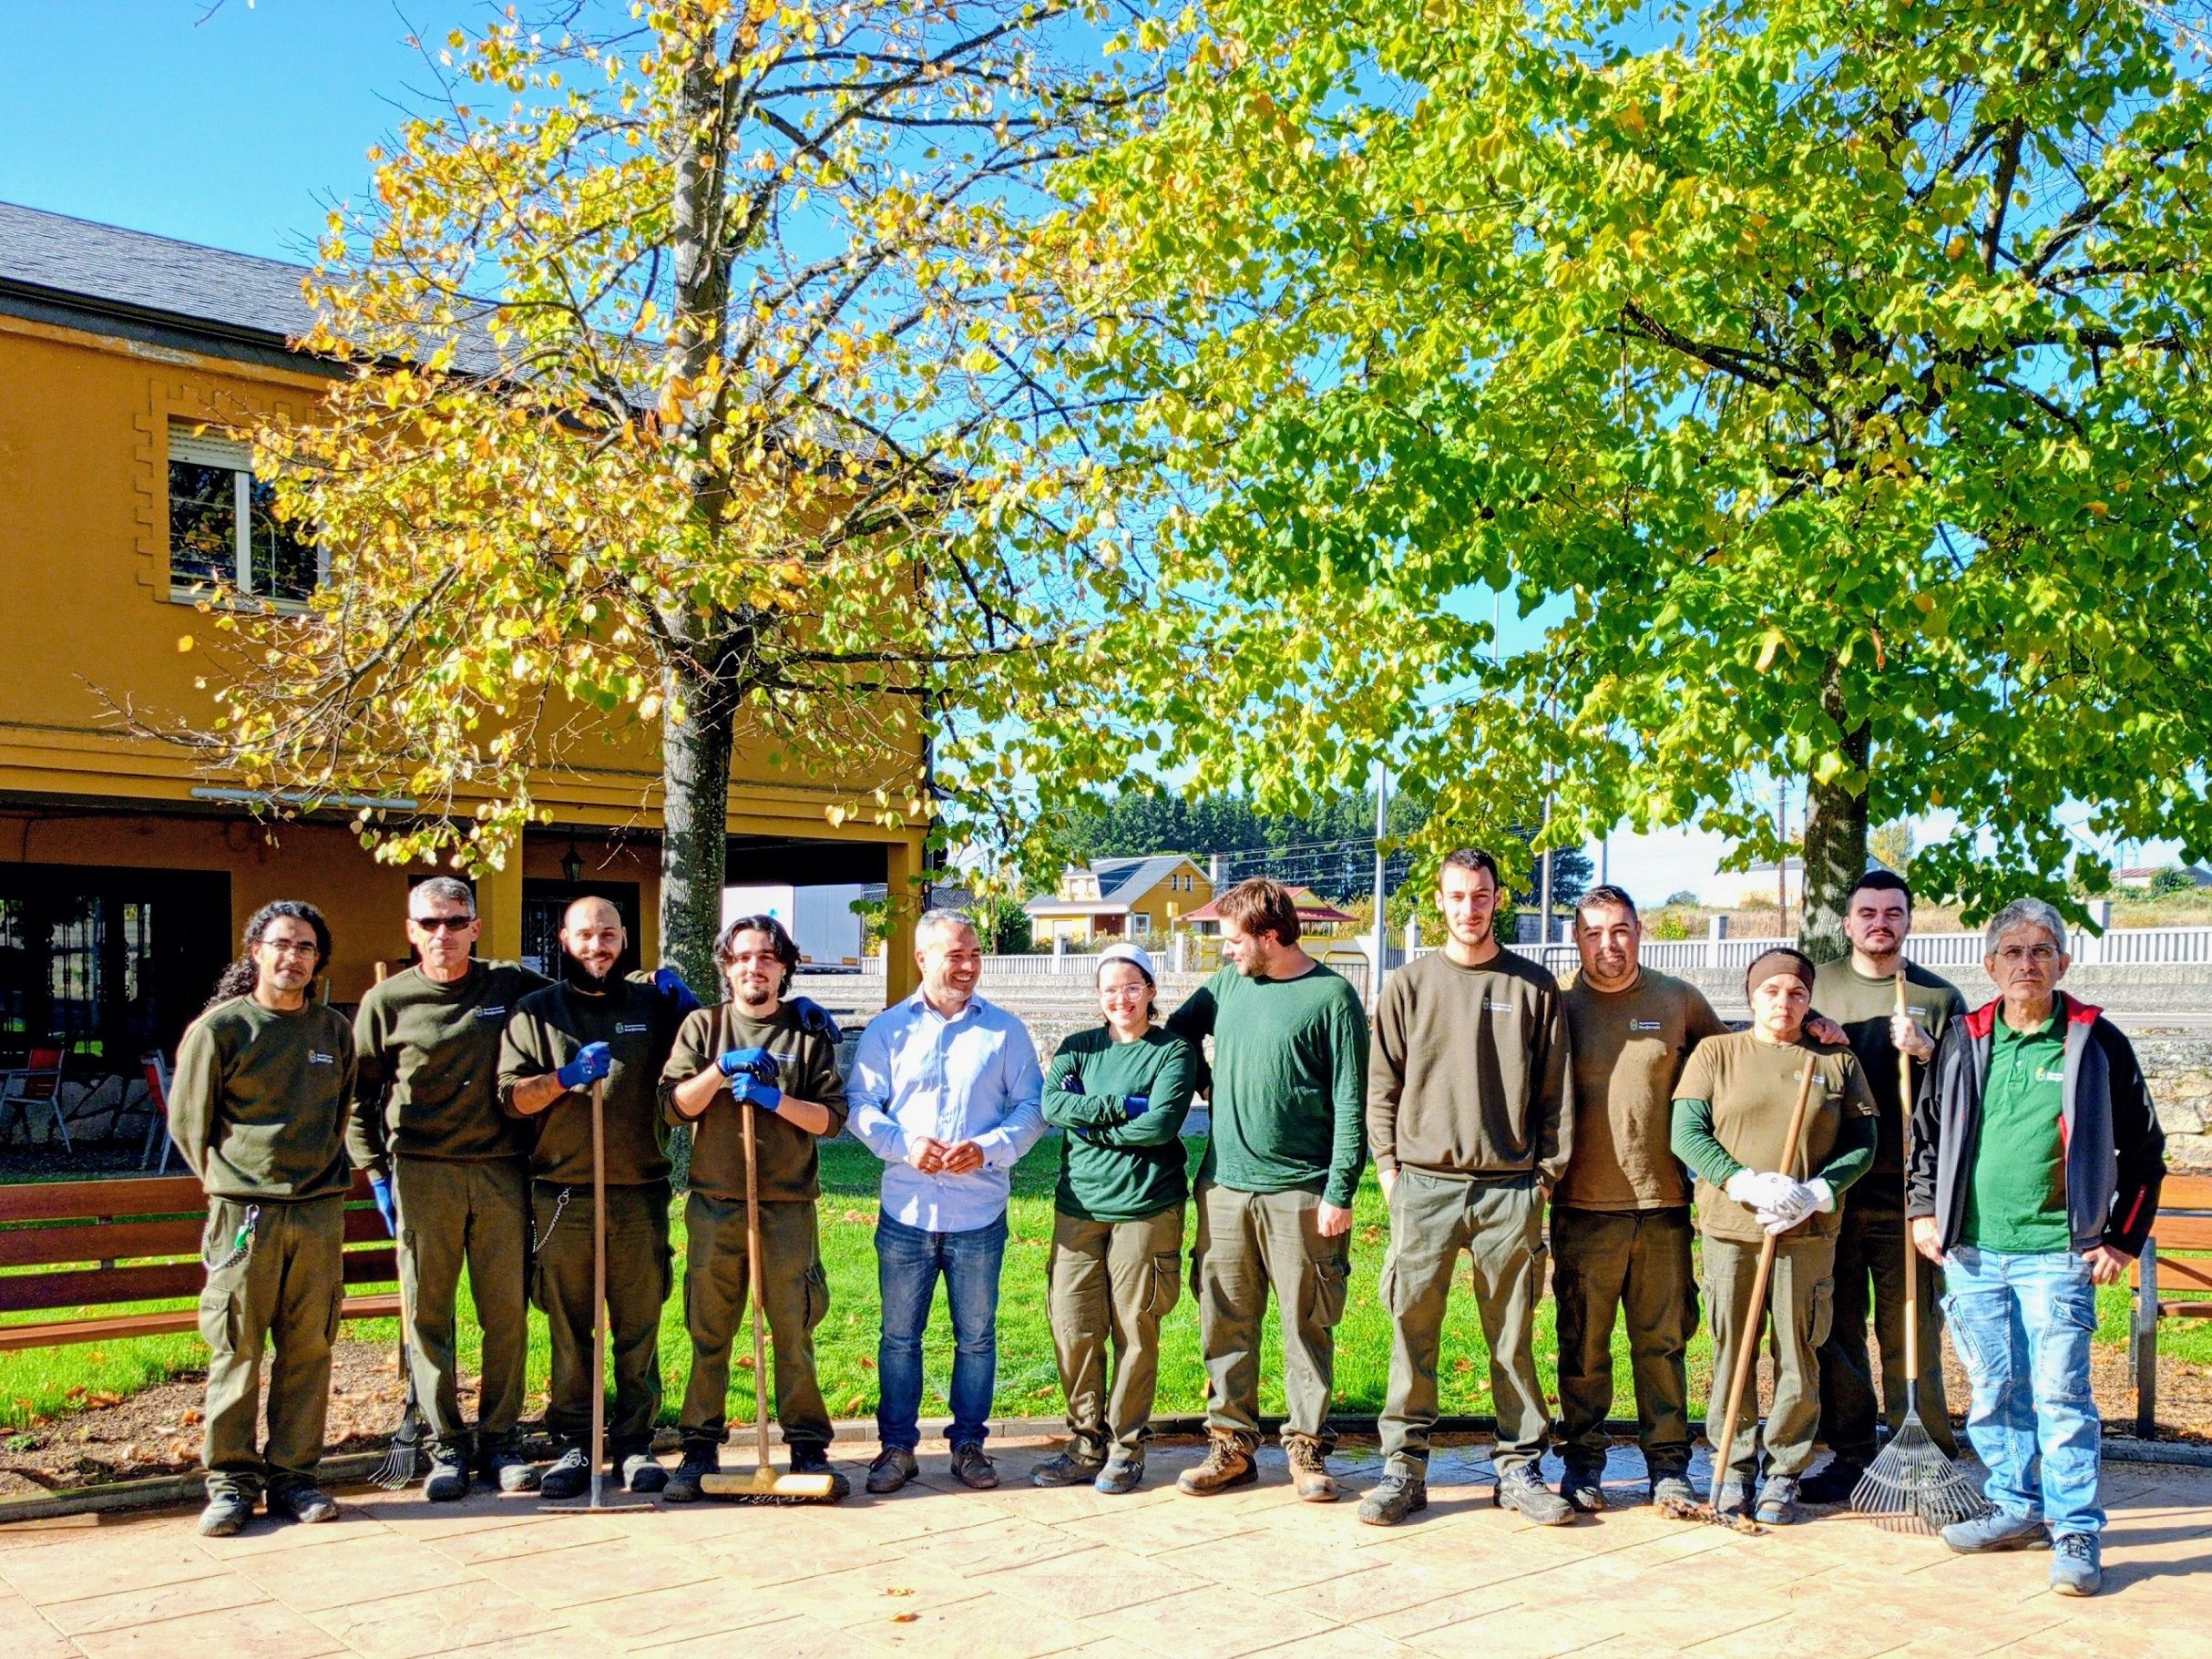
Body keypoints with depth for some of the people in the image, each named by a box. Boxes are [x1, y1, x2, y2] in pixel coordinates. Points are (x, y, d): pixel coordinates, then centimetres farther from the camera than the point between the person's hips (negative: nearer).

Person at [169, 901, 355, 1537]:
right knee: (236, 1350, 0)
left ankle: (292, 1473, 13)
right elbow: (187, 1120, 6)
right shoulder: (220, 1028, 0)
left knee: (308, 1348, 5)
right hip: (244, 1214, -3)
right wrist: (230, 1181, 7)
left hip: (321, 1214, 3)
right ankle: (231, 1479, 9)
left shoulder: (337, 1032, 11)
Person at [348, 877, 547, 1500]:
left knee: (507, 1313, 4)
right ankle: (447, 1446, 13)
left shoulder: (515, 986, 5)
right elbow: (357, 1093, 9)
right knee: (428, 1315, 3)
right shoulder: (387, 1001, 3)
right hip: (422, 1174, -1)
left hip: (501, 1172, 1)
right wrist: (378, 1171, 2)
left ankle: (499, 1438, 17)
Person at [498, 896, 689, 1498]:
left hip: (640, 1195, 1)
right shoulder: (535, 1012, 9)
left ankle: (635, 1442, 13)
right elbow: (511, 1095, 1)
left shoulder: (653, 1004, 12)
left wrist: (686, 1003, 5)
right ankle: (574, 1443, 14)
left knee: (639, 1327, 4)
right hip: (562, 1195, -1)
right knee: (569, 1329, 5)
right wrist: (566, 1077, -15)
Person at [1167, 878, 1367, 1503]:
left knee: (1308, 1327, 4)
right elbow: (1178, 1029, 26)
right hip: (1224, 1186, 5)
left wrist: (1340, 1192, -12)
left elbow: (1350, 1104, -8)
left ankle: (1308, 1448, 16)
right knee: (1225, 1323, 8)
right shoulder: (1228, 983, 8)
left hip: (1300, 1192, -5)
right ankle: (1231, 1445, 18)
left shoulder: (1333, 997, -6)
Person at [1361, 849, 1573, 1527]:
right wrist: (1388, 1164, 1)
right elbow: (1382, 1084, 8)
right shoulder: (1408, 985, 7)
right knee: (1412, 1330, 1)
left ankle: (1520, 1465, 16)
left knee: (1513, 1336, 5)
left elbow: (1555, 1090, 8)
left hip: (1509, 1187, 0)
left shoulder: (1534, 987, 6)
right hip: (1424, 1184, 0)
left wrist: (1547, 1170, 2)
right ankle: (1403, 1466, 10)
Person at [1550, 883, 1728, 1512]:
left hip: (1662, 1203, 1)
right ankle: (1582, 1463, 17)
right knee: (1583, 1345, 5)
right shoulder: (1559, 1008, 2)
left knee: (1663, 1342, 8)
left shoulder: (1679, 1000, 5)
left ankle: (1668, 1465, 18)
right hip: (1583, 1207, -1)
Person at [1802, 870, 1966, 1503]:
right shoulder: (1817, 986, 11)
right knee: (1835, 1327, 6)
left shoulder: (1939, 997, 7)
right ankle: (1850, 1456, 16)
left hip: (1905, 1191, -2)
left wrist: (1926, 1052, -14)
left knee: (1911, 1330, -1)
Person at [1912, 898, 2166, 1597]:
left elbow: (2143, 1147, 4)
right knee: (1994, 1393, 11)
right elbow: (1926, 1130, 19)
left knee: (2061, 1393, -6)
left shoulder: (2095, 1042, -1)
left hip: (2057, 1252, -4)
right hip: (1972, 1251, 4)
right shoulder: (1964, 1041, 8)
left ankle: (2076, 1534, 3)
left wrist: (2122, 1238, -1)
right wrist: (1925, 1210, 9)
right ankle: (2019, 1508, 26)